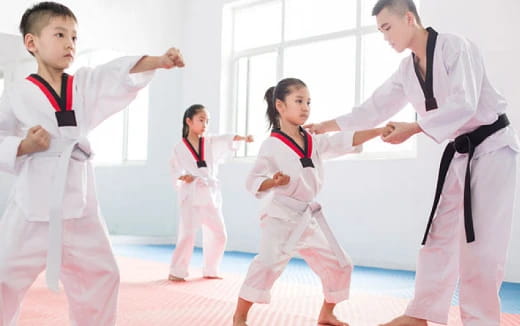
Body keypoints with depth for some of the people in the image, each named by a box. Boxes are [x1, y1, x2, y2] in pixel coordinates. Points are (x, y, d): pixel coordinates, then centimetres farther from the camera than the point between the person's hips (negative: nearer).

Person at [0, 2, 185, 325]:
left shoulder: (86, 85, 6)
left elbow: (121, 74, -9)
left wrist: (159, 61, -24)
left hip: (78, 203, 4)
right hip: (34, 204, -3)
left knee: (100, 277, 12)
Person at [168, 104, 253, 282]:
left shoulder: (211, 143, 6)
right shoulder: (179, 148, -1)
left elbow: (227, 140, -9)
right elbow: (176, 170, -1)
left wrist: (243, 138, -28)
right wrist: (183, 177, -23)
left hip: (211, 195, 5)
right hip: (191, 195, -5)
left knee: (218, 235, 9)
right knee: (187, 235, -13)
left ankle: (210, 270, 25)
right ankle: (176, 272, 1)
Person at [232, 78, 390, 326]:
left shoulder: (315, 142, 7)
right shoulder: (272, 146, -10)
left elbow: (346, 141, 2)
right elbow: (252, 182, -10)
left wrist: (380, 131, -9)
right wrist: (274, 182, -30)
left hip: (310, 216, 7)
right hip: (282, 216, -7)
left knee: (339, 265, 11)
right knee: (267, 264, -21)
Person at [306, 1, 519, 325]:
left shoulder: (456, 47, -18)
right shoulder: (407, 70, 5)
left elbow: (463, 104, -27)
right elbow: (375, 107, 11)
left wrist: (413, 128, -29)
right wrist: (327, 126, 10)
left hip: (492, 147, -7)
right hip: (459, 153, 8)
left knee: (481, 242, -6)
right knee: (439, 235, 9)